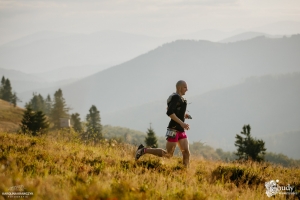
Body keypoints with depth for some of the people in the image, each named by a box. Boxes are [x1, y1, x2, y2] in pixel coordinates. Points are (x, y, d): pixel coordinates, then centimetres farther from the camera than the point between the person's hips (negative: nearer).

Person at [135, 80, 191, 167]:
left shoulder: (179, 98, 17)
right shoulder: (176, 97, -14)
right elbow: (169, 112, -25)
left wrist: (183, 115, 15)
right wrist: (181, 123, -27)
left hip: (180, 130, 9)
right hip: (174, 130, -9)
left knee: (186, 153, -1)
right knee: (168, 154, -5)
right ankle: (144, 150, 6)